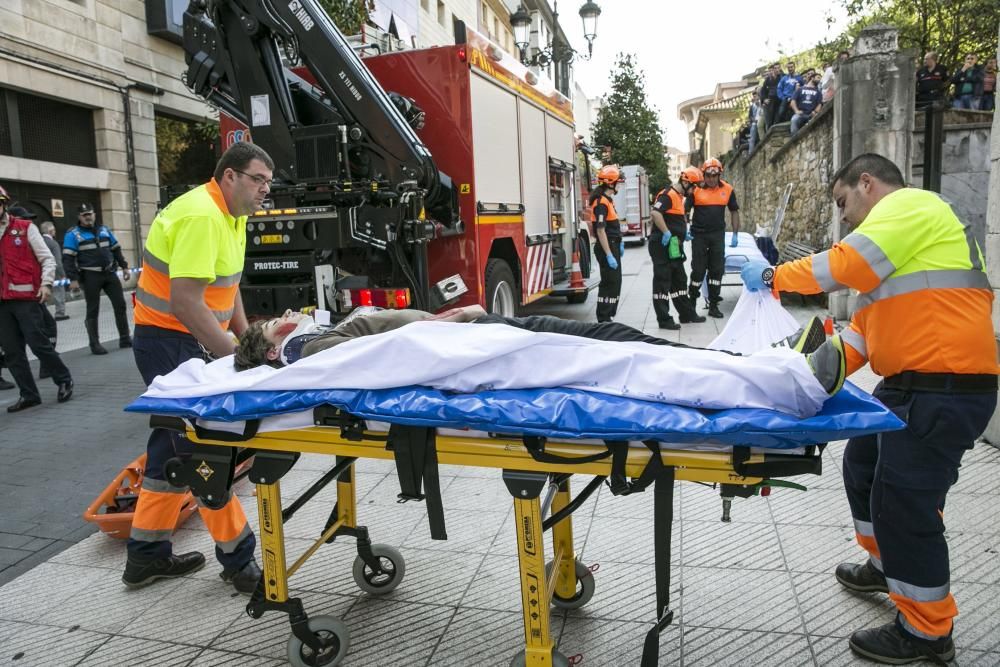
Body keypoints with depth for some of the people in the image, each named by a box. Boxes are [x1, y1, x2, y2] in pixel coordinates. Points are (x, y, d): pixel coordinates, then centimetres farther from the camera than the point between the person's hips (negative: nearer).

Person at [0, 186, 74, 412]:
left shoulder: (25, 228, 1)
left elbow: (47, 259, 0)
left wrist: (46, 283, -13)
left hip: (26, 297, -5)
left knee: (38, 343, -4)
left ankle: (64, 380, 15)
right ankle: (28, 394, 15)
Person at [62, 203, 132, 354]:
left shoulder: (104, 230, 13)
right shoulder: (73, 234, -3)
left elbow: (116, 250, 21)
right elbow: (68, 258, -9)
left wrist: (124, 266, 17)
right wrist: (73, 279, -16)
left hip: (110, 273, 5)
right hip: (90, 276, -5)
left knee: (120, 304, 5)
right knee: (93, 310, 1)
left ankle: (125, 338, 15)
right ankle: (95, 344, 9)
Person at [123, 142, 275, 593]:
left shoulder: (233, 215, 9)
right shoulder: (201, 216, -22)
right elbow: (185, 301, -29)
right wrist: (236, 357, -25)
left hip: (190, 341, 10)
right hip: (169, 341, -10)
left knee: (175, 443, 16)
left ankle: (146, 554, 28)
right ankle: (238, 559, 6)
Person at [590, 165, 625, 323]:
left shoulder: (608, 199, 13)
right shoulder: (601, 202, -19)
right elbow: (600, 230, -25)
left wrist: (619, 243, 27)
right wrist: (609, 255, -27)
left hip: (613, 245, 10)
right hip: (606, 247, -10)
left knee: (615, 283, 16)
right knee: (609, 284, -8)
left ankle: (608, 316, 24)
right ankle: (603, 321, -3)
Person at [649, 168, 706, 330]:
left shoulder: (679, 196, 17)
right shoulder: (668, 195, -15)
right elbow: (655, 212, -31)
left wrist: (683, 231, 19)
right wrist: (666, 232, -27)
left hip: (674, 247, 11)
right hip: (663, 245, -10)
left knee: (679, 281, 17)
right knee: (662, 282, -4)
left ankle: (687, 314, 28)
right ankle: (664, 320, 1)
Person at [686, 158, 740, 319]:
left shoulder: (727, 190, 2)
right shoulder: (696, 190, -6)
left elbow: (734, 212, 11)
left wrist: (735, 234, 7)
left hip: (718, 235, 3)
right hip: (699, 234, -3)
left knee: (717, 269, 5)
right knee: (698, 269, 1)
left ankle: (713, 305, 13)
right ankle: (692, 301, 20)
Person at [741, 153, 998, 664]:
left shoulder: (910, 206, -9)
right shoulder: (898, 233, 22)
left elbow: (846, 267, -20)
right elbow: (871, 320, 18)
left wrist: (773, 276, -7)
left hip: (944, 389, -11)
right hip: (912, 384, 11)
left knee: (904, 502, -4)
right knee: (863, 465, 22)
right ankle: (887, 564, 42)